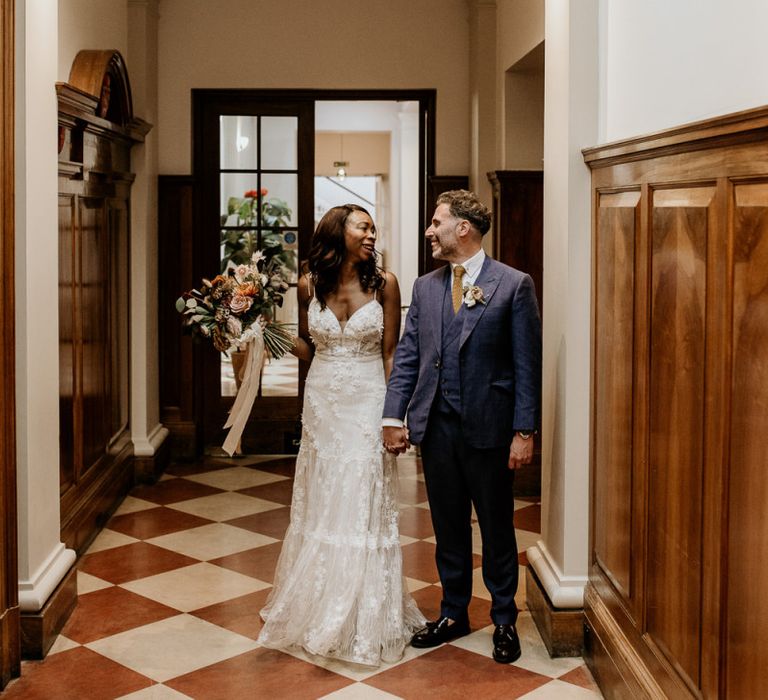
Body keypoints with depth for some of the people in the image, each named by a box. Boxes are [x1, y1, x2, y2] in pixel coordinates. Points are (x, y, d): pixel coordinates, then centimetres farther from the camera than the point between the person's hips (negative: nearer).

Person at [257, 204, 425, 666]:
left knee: (364, 507, 0)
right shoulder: (309, 284, 2)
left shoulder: (383, 284, -4)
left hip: (367, 403, -2)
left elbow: (391, 353, -3)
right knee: (320, 504, 10)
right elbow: (306, 346, 12)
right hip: (322, 402, 3)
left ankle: (365, 619, 14)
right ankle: (319, 609, 25)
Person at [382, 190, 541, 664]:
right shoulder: (425, 287, 8)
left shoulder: (514, 285, -6)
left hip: (489, 428, -4)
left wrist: (524, 431, -11)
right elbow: (407, 356, 8)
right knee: (448, 528, 15)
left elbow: (528, 364, -8)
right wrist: (393, 417, 0)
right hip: (437, 427, 4)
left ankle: (504, 621, 25)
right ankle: (454, 614, 31)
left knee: (497, 530, 9)